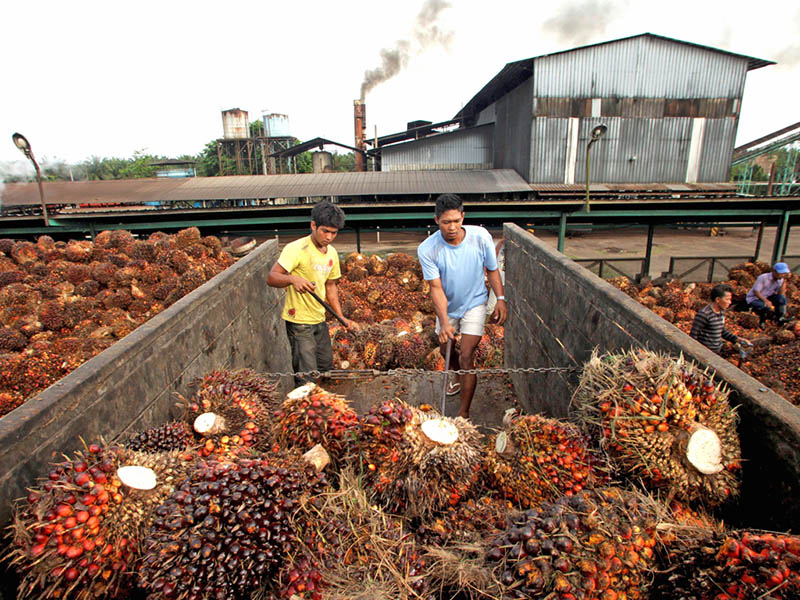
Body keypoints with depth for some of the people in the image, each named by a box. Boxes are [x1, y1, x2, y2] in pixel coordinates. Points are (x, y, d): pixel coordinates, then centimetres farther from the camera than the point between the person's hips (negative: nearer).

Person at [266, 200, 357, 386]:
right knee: (307, 377, -6)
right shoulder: (296, 249, -17)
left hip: (320, 320, 8)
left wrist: (341, 318, 9)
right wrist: (293, 279, -45)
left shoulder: (332, 253, 6)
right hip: (299, 321, -8)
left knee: (327, 368, 19)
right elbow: (271, 278, -24)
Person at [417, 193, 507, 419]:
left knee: (466, 357, -9)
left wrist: (501, 299, -14)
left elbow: (492, 269, -5)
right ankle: (457, 376, 56)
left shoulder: (481, 237, -21)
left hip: (474, 303, -2)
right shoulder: (427, 249, -24)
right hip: (447, 306, 2)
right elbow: (436, 288, -24)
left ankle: (464, 413, 3)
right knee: (446, 350, 21)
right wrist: (444, 322, -34)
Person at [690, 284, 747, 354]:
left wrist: (737, 339, 8)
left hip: (716, 351, 8)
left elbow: (722, 331, 19)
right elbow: (693, 335, -18)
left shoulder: (721, 312, 5)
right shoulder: (704, 314, -21)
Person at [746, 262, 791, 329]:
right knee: (768, 308, -35)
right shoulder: (763, 277, -19)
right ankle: (762, 322, -7)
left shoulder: (780, 280, -2)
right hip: (754, 299, -6)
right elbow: (756, 292, -20)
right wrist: (766, 301, -33)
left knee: (782, 298, -23)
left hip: (766, 298, 6)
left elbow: (781, 294, -14)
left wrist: (785, 280, -17)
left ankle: (781, 317, -10)